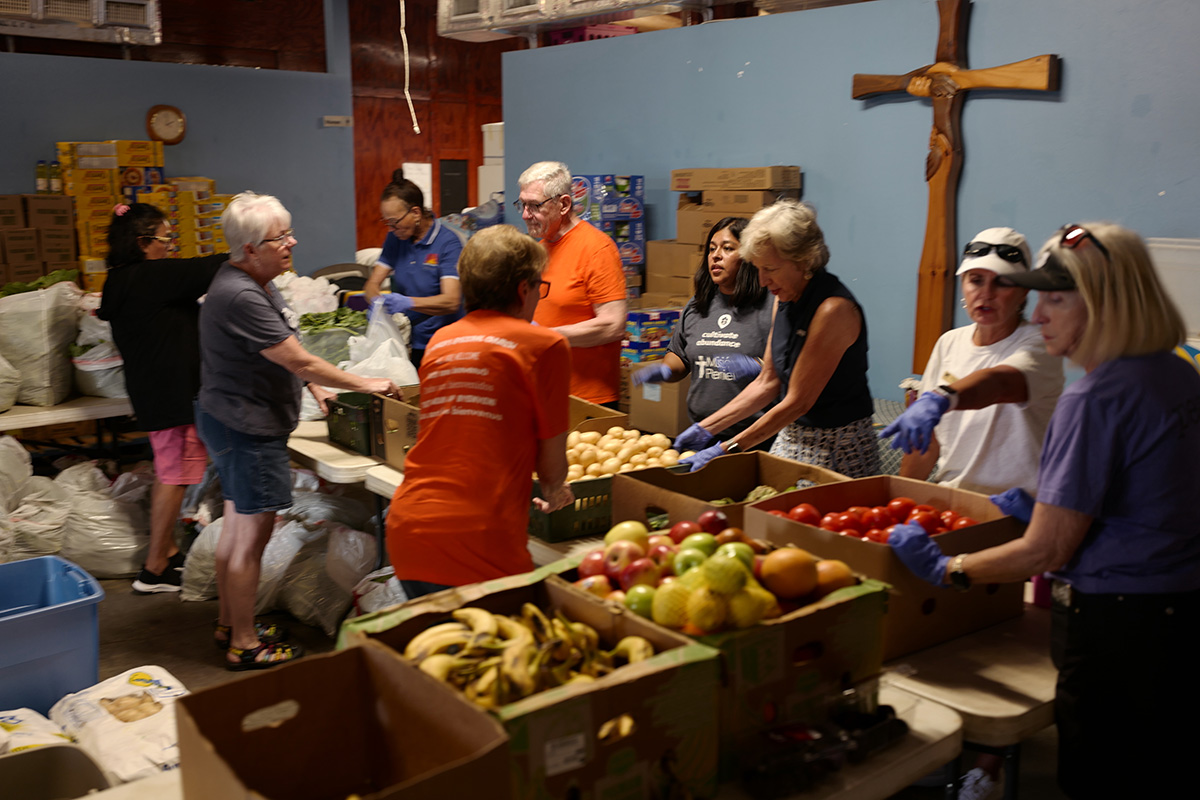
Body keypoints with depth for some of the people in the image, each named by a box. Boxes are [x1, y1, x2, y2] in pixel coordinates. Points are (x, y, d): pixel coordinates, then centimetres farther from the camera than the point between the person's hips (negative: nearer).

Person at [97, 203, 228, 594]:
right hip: (171, 391, -10)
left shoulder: (123, 281, 9)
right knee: (176, 475, -2)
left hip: (152, 387, 10)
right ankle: (154, 570, 5)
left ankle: (167, 552, 30)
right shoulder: (151, 277, -20)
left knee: (168, 471, 19)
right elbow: (206, 269, -18)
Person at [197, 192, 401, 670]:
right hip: (247, 429, -11)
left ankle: (230, 623, 34)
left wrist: (313, 385, 11)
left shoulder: (254, 282, 8)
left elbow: (276, 351, 21)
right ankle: (244, 645, 10)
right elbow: (300, 362, -24)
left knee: (236, 527, 20)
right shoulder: (241, 297, -25)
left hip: (234, 423, 11)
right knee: (252, 536, -1)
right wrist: (363, 385, -15)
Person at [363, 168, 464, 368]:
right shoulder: (395, 238, 12)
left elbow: (452, 301, -17)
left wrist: (408, 303, -32)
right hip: (404, 343, 5)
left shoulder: (448, 242, -8)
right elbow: (372, 284, 11)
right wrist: (377, 301, -13)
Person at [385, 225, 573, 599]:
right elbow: (552, 462, 6)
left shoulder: (439, 340, 14)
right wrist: (554, 494, 30)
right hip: (480, 544, -6)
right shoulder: (545, 344, -1)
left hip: (405, 532, 6)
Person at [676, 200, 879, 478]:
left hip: (837, 447, -7)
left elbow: (797, 402, -20)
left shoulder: (833, 309, -21)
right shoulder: (784, 299, 4)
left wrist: (727, 449, -19)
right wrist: (706, 428, 4)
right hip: (790, 438, 7)